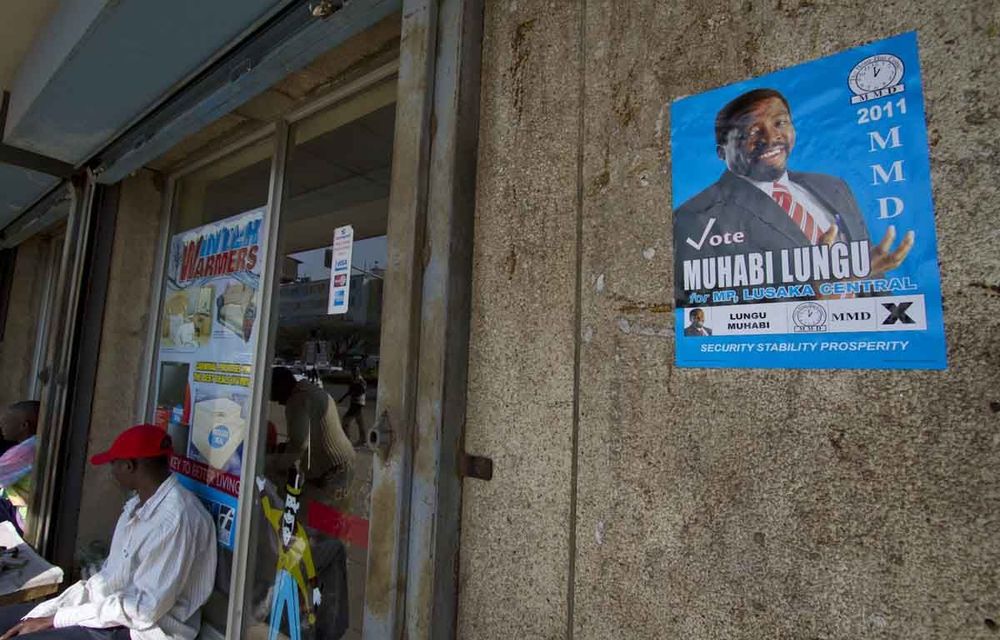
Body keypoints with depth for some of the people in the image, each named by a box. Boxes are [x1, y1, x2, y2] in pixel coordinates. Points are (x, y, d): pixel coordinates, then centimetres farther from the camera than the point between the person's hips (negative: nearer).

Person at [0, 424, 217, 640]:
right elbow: (109, 577, 11)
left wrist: (57, 619, -14)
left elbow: (145, 609, -24)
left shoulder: (176, 517, -26)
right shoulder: (137, 504, 6)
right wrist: (40, 615, 0)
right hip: (112, 614, 9)